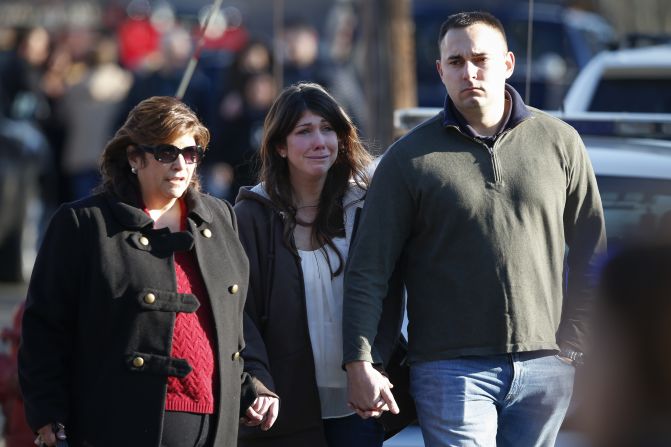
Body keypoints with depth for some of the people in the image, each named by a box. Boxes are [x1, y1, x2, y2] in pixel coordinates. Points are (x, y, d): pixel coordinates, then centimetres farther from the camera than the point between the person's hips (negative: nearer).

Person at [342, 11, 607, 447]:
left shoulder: (559, 142, 7)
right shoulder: (409, 158, 1)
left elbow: (590, 254, 12)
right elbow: (367, 271, 0)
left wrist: (575, 343, 5)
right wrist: (359, 363, -8)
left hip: (545, 368, 2)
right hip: (451, 371, -2)